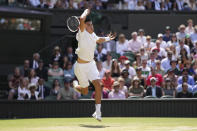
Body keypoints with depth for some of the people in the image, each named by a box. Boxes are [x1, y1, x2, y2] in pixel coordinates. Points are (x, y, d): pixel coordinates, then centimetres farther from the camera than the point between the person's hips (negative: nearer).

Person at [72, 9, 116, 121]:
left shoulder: (93, 35, 3)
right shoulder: (82, 33, -17)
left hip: (91, 64, 5)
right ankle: (75, 85, 45)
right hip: (81, 66, -5)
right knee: (85, 92, 7)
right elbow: (82, 19, -35)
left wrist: (107, 39, 20)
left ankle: (98, 112, -10)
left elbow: (98, 40, 30)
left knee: (98, 84, -16)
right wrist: (86, 12, -18)